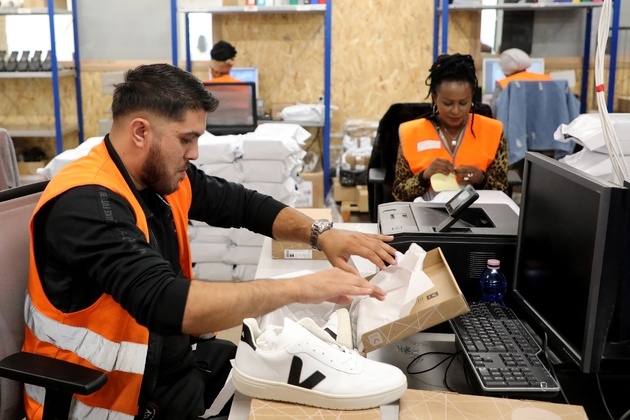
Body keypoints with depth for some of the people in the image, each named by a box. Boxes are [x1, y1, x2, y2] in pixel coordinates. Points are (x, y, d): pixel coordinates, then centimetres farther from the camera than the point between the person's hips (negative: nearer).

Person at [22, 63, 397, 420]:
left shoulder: (163, 174, -1)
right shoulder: (87, 204, -26)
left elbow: (244, 204, 9)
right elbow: (164, 301, -38)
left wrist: (321, 234, -8)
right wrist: (299, 288, -33)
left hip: (166, 353, 8)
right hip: (99, 388, -7)